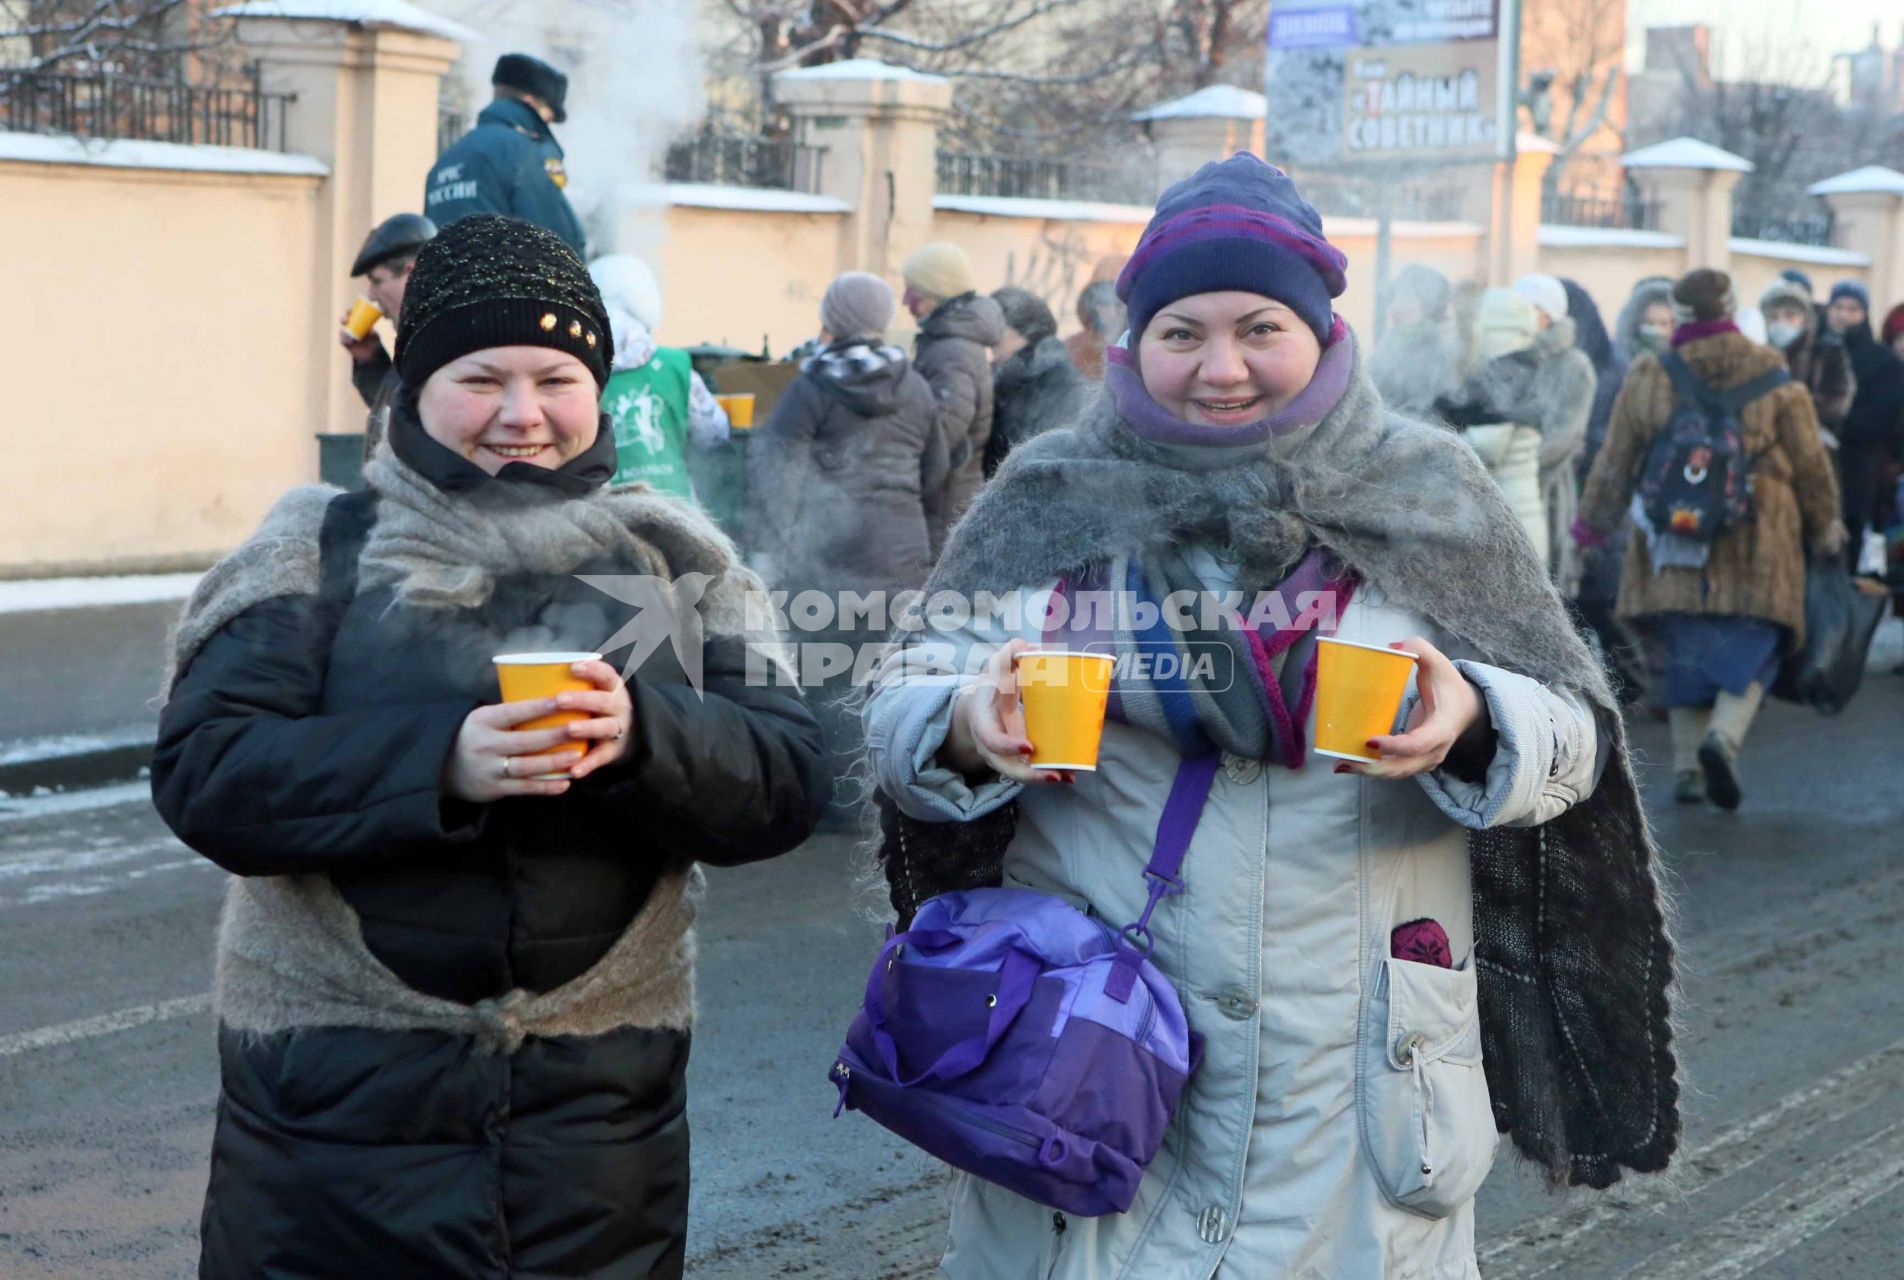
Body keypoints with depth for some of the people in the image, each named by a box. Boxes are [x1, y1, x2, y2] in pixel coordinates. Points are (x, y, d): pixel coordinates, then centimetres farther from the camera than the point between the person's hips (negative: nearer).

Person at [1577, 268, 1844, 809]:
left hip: (1676, 542, 2)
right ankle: (1725, 735, -23)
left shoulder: (1648, 379, 1)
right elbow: (1809, 461, 5)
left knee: (1686, 648, 11)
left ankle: (1687, 766, 11)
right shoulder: (1772, 374, -2)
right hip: (1757, 540, -2)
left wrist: (1591, 524, 20)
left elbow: (1615, 465, 6)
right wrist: (1824, 524, 19)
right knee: (1752, 644, 2)